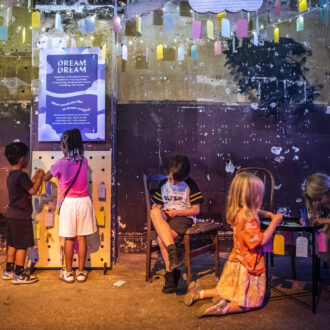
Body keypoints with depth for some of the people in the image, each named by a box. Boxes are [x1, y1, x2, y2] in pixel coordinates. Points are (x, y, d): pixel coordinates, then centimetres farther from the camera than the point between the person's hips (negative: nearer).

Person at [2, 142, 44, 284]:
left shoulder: (11, 175, 11)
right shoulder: (21, 175, -18)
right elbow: (33, 191, -15)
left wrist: (34, 178, 16)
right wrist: (40, 177, -4)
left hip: (11, 215, 9)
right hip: (21, 216, -9)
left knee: (13, 244, 17)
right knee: (22, 246, 0)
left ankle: (8, 271, 27)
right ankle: (19, 275, 7)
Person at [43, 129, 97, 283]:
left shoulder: (61, 163, -10)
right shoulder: (84, 161, -1)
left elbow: (46, 178, 5)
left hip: (69, 202, -3)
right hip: (84, 201, 3)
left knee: (69, 239, 8)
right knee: (81, 238, 9)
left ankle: (68, 272, 19)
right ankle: (81, 272, 18)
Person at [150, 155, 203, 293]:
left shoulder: (190, 185, -1)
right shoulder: (163, 184, 11)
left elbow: (196, 210, -4)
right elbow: (158, 205, 15)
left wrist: (176, 212, -13)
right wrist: (157, 210, -9)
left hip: (184, 217, -5)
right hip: (165, 217, 5)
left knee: (161, 239, -30)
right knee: (154, 212, -32)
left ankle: (170, 273, -15)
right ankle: (172, 250, -38)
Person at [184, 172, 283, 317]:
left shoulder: (239, 212, 0)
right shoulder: (247, 218, -29)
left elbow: (254, 213, 23)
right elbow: (261, 240, -25)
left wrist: (267, 214, 9)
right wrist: (274, 222, -17)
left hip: (237, 261, 9)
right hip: (247, 267, -9)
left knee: (228, 292, 26)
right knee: (250, 303, 7)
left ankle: (199, 293, 16)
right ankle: (224, 308, -12)